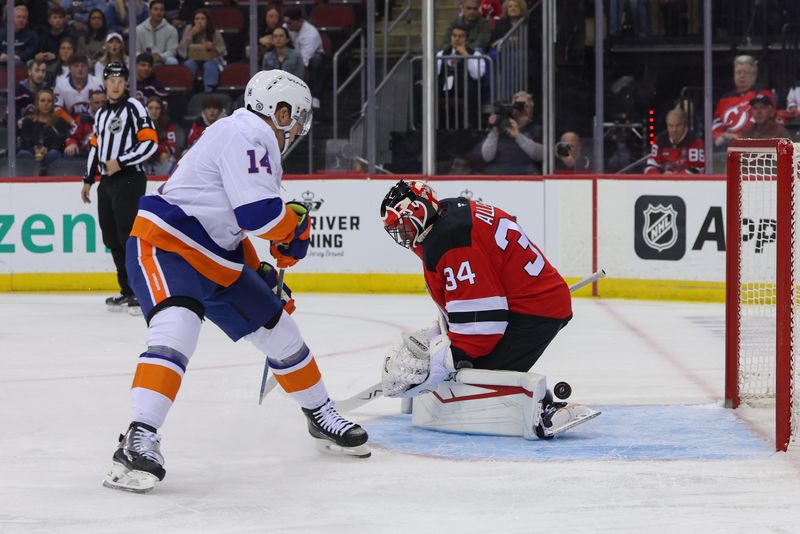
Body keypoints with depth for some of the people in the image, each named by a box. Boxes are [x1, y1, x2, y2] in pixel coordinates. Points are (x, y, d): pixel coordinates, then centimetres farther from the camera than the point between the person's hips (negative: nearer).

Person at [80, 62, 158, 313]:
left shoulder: (134, 108, -6)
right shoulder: (101, 114, 19)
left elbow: (150, 142, -14)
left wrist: (120, 162, -16)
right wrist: (88, 180, 22)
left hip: (128, 179, -8)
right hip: (106, 181, 8)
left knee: (129, 236, -14)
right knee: (112, 239, 8)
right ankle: (128, 291, 14)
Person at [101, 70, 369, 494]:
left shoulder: (258, 144, 17)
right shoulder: (248, 134, -16)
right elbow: (258, 212, -27)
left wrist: (261, 276, 23)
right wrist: (298, 224, -8)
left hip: (216, 263, 10)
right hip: (165, 247, -10)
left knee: (277, 328, 14)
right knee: (176, 330, -32)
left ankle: (321, 417, 32)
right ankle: (139, 441, -38)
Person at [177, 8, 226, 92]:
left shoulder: (215, 33, -4)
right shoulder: (188, 31, 0)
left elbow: (223, 51, -2)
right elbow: (181, 50, -9)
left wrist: (213, 48, -24)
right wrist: (190, 35, -20)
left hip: (211, 59, -1)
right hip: (193, 59, 1)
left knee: (209, 66, -36)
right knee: (189, 65, -34)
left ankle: (209, 90, -35)